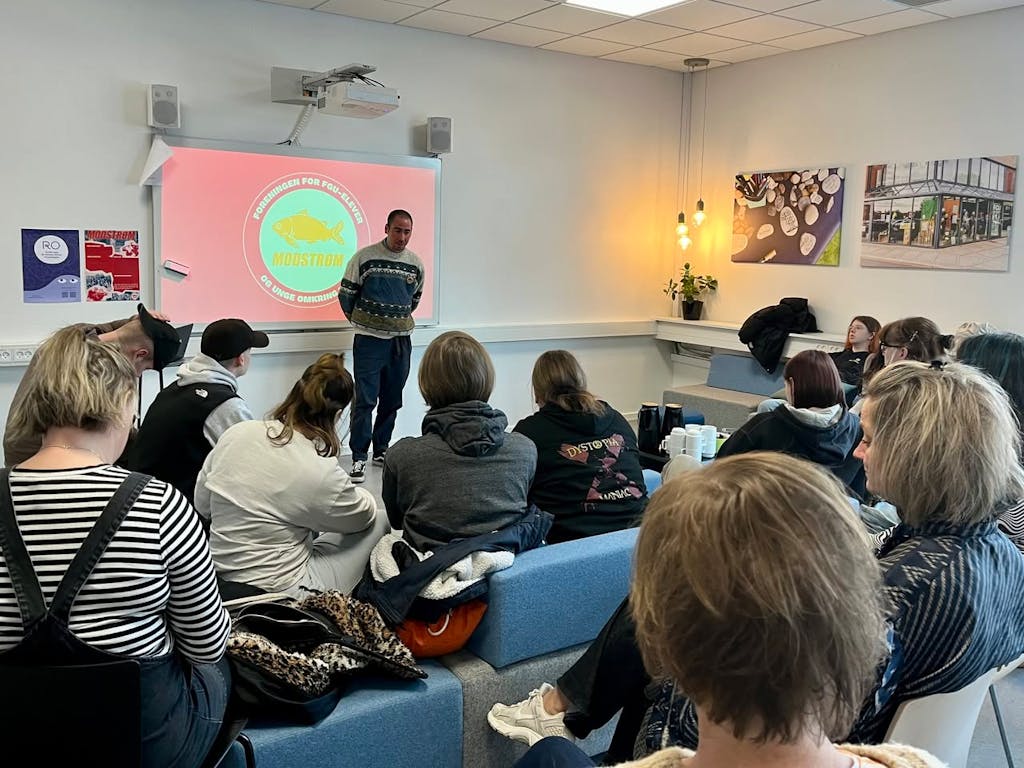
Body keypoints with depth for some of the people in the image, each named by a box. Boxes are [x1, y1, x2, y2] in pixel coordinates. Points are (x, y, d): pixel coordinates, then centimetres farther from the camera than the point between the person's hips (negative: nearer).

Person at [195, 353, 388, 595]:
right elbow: (364, 514, 0)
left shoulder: (236, 433, -8)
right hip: (280, 595, -6)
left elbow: (202, 505, 7)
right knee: (380, 522, 10)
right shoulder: (322, 473, -22)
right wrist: (359, 495, 22)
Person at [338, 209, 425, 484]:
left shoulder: (416, 264, 4)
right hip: (369, 340, -4)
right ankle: (359, 457, 0)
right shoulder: (365, 257, -8)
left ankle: (381, 450, 25)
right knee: (365, 400, -6)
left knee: (392, 400, 11)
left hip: (401, 340, 4)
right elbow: (346, 294, 1)